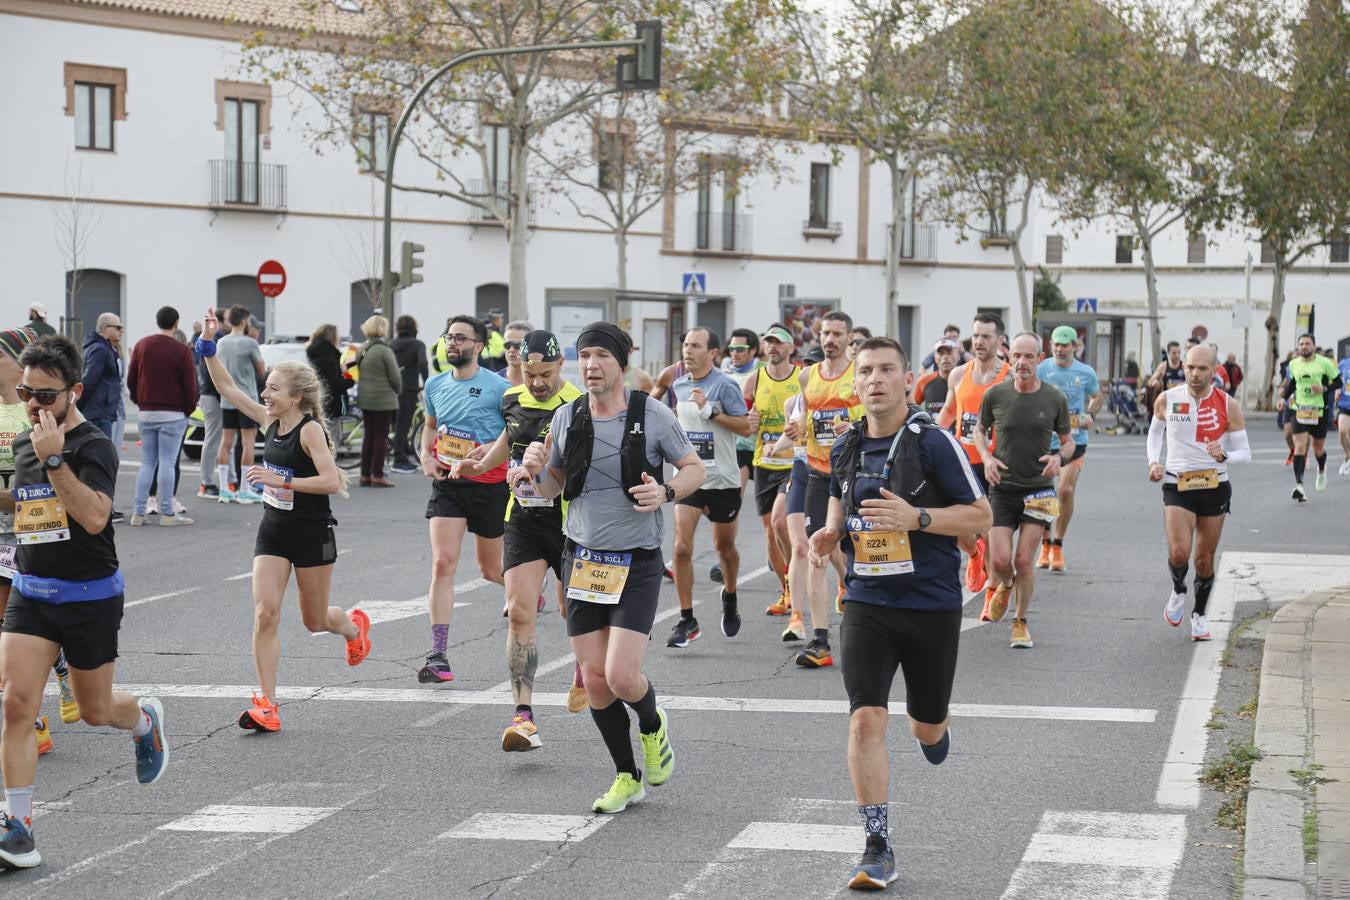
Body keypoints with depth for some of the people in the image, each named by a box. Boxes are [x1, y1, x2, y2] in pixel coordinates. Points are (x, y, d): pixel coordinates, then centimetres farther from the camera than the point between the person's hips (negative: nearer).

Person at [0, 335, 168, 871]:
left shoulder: (93, 447, -15)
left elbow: (93, 516, -31)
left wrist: (54, 459, -34)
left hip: (89, 596, -5)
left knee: (95, 711, 12)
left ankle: (146, 720, 48)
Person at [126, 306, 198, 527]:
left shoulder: (142, 345, 5)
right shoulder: (181, 351, -9)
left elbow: (131, 379, 7)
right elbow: (190, 385, -9)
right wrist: (189, 408, 6)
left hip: (147, 413, 4)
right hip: (173, 415, -4)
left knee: (147, 463, 9)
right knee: (167, 463, -3)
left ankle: (138, 513, 4)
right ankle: (167, 514, -4)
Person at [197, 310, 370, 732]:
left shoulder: (310, 429, -17)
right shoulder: (270, 420, 2)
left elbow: (331, 481, -24)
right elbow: (227, 388, 9)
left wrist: (283, 481, -28)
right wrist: (209, 346, 0)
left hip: (311, 532, -5)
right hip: (273, 528, 5)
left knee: (315, 620, 10)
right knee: (265, 612, -11)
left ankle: (354, 626, 48)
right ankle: (267, 706, -11)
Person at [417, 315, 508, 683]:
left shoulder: (497, 387, -10)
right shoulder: (435, 385, 7)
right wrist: (426, 457, 7)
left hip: (489, 484, -3)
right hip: (447, 484, 3)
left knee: (491, 570, 11)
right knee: (442, 563, -12)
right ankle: (438, 656, -14)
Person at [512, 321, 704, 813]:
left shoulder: (652, 414, -8)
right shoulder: (566, 416, 2)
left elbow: (695, 469, 2)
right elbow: (553, 487, 14)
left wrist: (666, 492, -18)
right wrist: (535, 472, -9)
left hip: (637, 562, -4)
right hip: (582, 559, 4)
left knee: (622, 676, -14)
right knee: (594, 678, 3)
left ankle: (653, 725, 21)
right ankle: (627, 777, 21)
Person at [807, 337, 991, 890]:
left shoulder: (934, 443, -10)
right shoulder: (845, 449, 4)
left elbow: (980, 516, -8)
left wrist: (916, 517, -22)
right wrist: (830, 533, 2)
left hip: (932, 604, -2)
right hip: (866, 601, 2)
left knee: (926, 724, 13)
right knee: (865, 720, -13)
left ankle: (932, 729, 53)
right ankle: (877, 848, -6)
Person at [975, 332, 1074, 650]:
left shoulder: (1054, 399, -2)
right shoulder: (995, 395, -3)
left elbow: (1068, 441, 9)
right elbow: (980, 430, 14)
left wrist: (1059, 457, -13)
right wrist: (987, 457, -5)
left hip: (1038, 489, 0)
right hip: (1002, 488, 0)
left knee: (1024, 560, -4)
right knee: (999, 560, -8)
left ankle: (1021, 622, 15)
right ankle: (1005, 586, 29)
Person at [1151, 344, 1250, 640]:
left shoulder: (1228, 406, -7)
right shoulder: (1167, 400, -3)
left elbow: (1245, 453, -3)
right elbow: (1155, 430, 18)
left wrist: (1224, 456, -24)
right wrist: (1154, 462, 1)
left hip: (1215, 488, 0)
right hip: (1177, 486, 0)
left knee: (1205, 559, 7)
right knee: (1179, 552, -18)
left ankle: (1199, 614, 29)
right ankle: (1178, 591, 15)